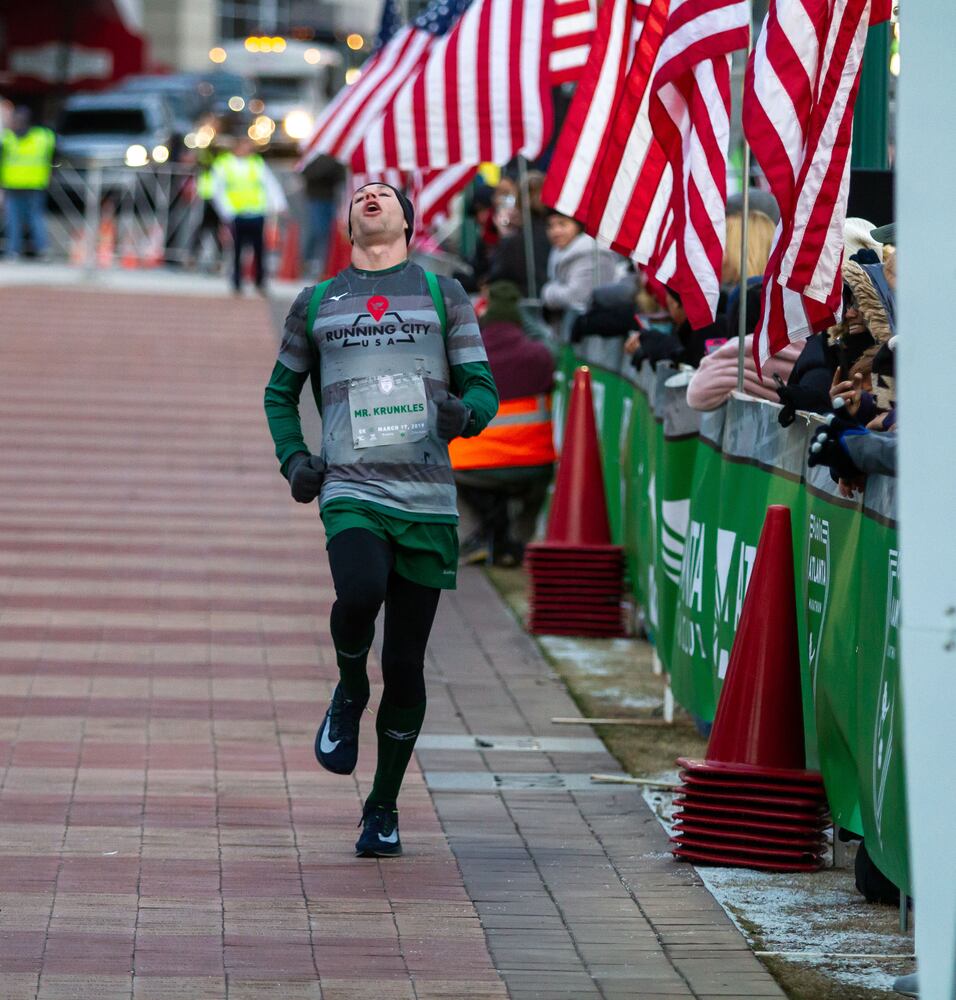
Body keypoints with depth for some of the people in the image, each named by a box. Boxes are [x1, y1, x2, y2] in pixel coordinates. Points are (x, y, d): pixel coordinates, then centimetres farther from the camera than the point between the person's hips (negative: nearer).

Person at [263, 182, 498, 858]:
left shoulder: (442, 294, 12)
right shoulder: (316, 303, 15)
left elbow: (484, 388, 10)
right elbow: (281, 391, 26)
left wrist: (464, 413, -14)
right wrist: (293, 458, 7)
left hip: (428, 499, 0)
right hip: (350, 492, 0)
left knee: (405, 663, 0)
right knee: (359, 594, -32)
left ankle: (384, 809, 15)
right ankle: (349, 692, 0)